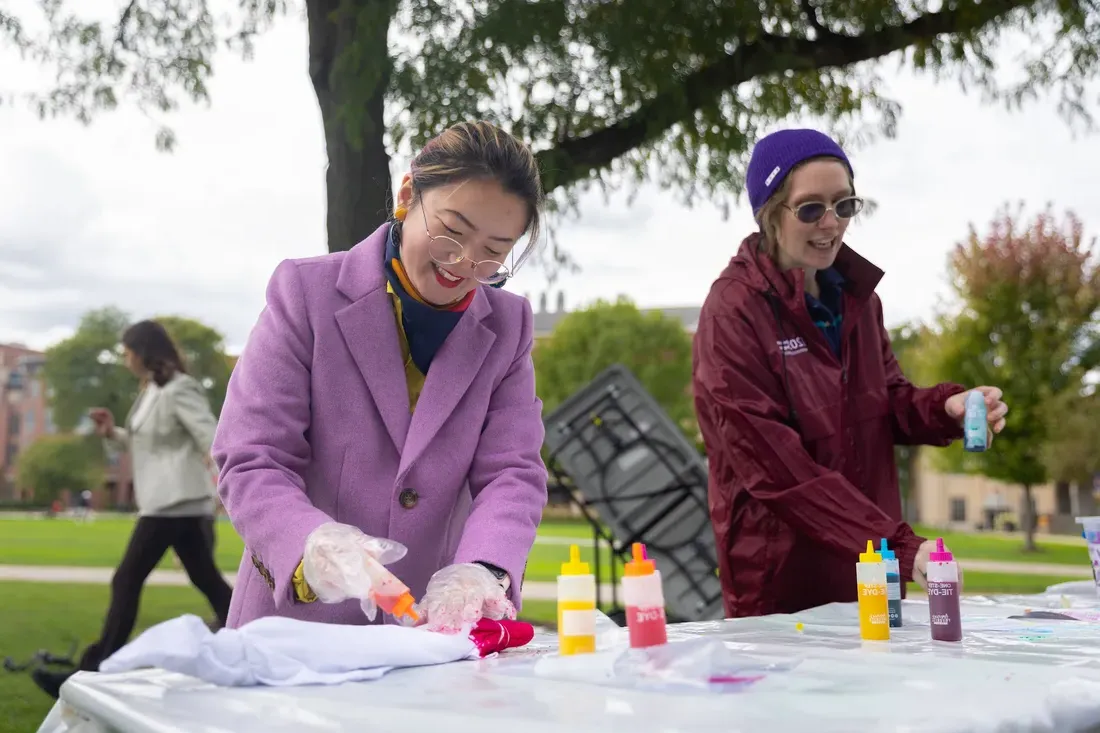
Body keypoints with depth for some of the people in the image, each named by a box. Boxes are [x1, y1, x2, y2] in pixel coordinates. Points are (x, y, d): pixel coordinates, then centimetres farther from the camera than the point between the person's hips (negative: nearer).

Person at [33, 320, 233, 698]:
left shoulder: (180, 390, -13)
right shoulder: (152, 392, 16)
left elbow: (213, 439, -19)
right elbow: (146, 444, 25)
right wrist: (113, 433, 9)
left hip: (175, 501, -10)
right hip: (170, 502, 10)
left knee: (127, 581, -7)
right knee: (207, 580, 10)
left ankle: (93, 671, -2)